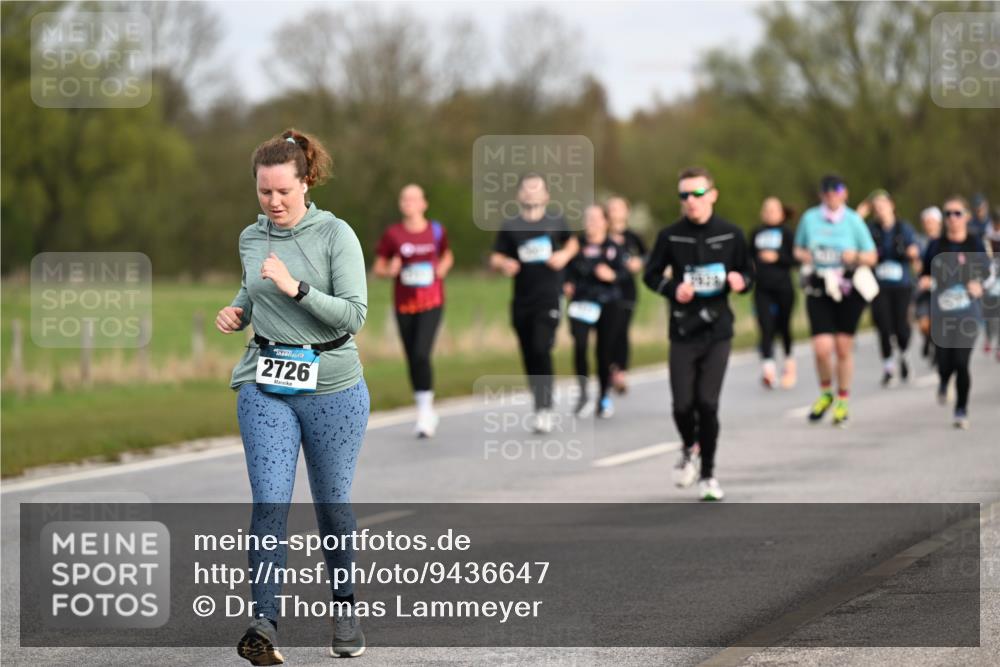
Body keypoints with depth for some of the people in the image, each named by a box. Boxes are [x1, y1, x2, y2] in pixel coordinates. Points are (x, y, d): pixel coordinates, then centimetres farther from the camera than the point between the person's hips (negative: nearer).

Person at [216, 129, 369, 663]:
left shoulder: (335, 235, -7)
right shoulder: (250, 239, 7)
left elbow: (354, 314, -13)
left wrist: (296, 288, -23)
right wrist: (236, 312, 6)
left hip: (332, 387, -2)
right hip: (265, 387, 2)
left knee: (331, 503, 9)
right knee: (269, 503, -12)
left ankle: (344, 604, 31)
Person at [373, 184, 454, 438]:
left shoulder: (436, 231, 3)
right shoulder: (393, 234, 0)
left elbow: (447, 255, 22)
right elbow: (377, 267, 6)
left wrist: (443, 267, 2)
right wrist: (389, 271, -15)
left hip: (431, 303, -2)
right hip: (404, 304, 2)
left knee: (421, 354, -19)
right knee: (412, 359, 8)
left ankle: (426, 409, -9)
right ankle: (426, 414, 23)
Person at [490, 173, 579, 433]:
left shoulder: (556, 223, 4)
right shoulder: (510, 227, 4)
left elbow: (572, 243, 21)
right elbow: (495, 258, 3)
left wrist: (565, 255, 0)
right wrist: (504, 264, -19)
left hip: (549, 298, -3)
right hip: (522, 301, 3)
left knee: (541, 350, -17)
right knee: (529, 356, 7)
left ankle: (545, 409, -15)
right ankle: (540, 406, 23)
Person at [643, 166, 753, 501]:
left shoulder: (731, 234, 0)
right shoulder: (670, 236, -1)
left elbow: (748, 272, 11)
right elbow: (651, 275, 8)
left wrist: (740, 281, -12)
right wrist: (673, 290, -11)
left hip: (718, 330, 0)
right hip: (683, 332, 0)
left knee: (707, 403, -7)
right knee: (683, 405, -4)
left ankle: (708, 473, 9)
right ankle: (689, 449, 30)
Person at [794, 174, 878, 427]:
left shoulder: (853, 221, 0)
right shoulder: (809, 218, 5)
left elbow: (872, 256, 5)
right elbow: (798, 249, 18)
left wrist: (856, 257, -15)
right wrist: (806, 257, -4)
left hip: (848, 290, -1)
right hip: (818, 291, 1)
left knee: (844, 348, 4)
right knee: (822, 348, -11)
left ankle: (842, 402, 21)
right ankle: (825, 394, 16)